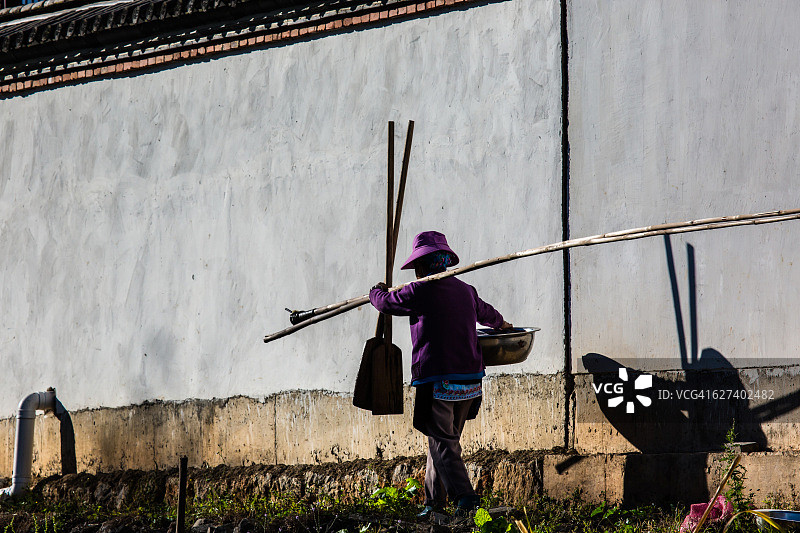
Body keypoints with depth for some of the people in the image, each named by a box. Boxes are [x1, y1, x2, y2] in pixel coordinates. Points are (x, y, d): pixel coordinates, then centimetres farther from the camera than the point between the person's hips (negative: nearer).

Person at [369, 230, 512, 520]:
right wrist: (501, 323, 59)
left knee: (442, 443, -7)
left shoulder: (420, 291, -7)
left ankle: (464, 497, -23)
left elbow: (384, 302, 8)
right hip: (469, 380, 7)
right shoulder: (466, 290, 14)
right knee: (444, 439, 16)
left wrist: (377, 291, 33)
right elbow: (484, 312, 36)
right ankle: (434, 502, 22)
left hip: (437, 382, -7)